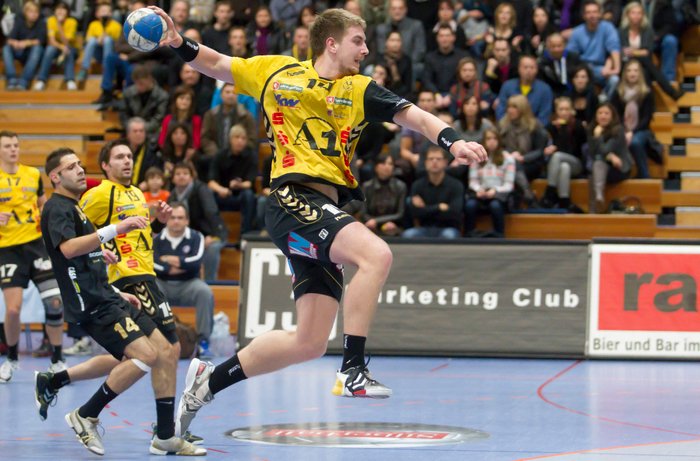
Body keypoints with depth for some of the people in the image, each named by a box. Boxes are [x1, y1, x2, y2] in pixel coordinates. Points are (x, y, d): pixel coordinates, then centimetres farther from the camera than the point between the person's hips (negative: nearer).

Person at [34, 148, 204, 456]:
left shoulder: (72, 208, 21)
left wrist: (117, 295, 23)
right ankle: (86, 416, -6)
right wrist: (115, 230, -36)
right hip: (91, 304, -10)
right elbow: (68, 248, -30)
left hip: (105, 296, 10)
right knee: (145, 355, -19)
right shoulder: (57, 208, -9)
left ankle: (51, 382, 24)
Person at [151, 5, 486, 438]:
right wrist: (179, 43, 5)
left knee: (310, 342, 5)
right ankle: (353, 370, -27)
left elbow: (414, 116, 0)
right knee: (377, 254, -29)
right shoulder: (277, 71, 9)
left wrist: (453, 141, -18)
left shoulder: (359, 90, 12)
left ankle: (209, 380, 22)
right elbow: (215, 64, 22)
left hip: (327, 207, 5)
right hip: (292, 200, -5)